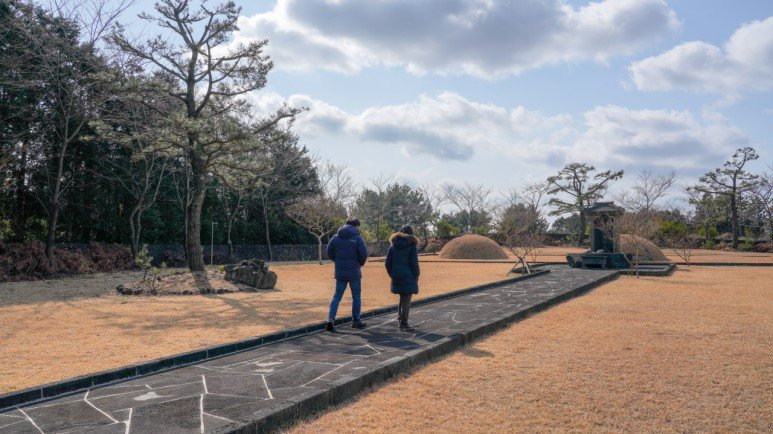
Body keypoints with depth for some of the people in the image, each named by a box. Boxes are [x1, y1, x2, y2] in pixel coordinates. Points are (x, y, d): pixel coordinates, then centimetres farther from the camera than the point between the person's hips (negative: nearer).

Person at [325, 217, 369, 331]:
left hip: (340, 272, 3)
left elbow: (329, 253, 4)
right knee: (356, 297, 10)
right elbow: (364, 253, -14)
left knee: (337, 296, 9)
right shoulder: (357, 238, -9)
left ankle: (331, 318, -7)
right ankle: (356, 321, 17)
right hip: (354, 272, -3)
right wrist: (360, 263, 5)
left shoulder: (336, 237, 3)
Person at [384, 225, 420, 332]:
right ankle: (404, 323, -1)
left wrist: (392, 275, 14)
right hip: (408, 277, -5)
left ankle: (400, 320, 24)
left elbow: (387, 263, 6)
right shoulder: (412, 245, -7)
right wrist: (416, 277, -3)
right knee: (407, 300, 0)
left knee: (402, 298, 19)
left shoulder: (393, 246, 8)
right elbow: (414, 263, -12)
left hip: (396, 277, 5)